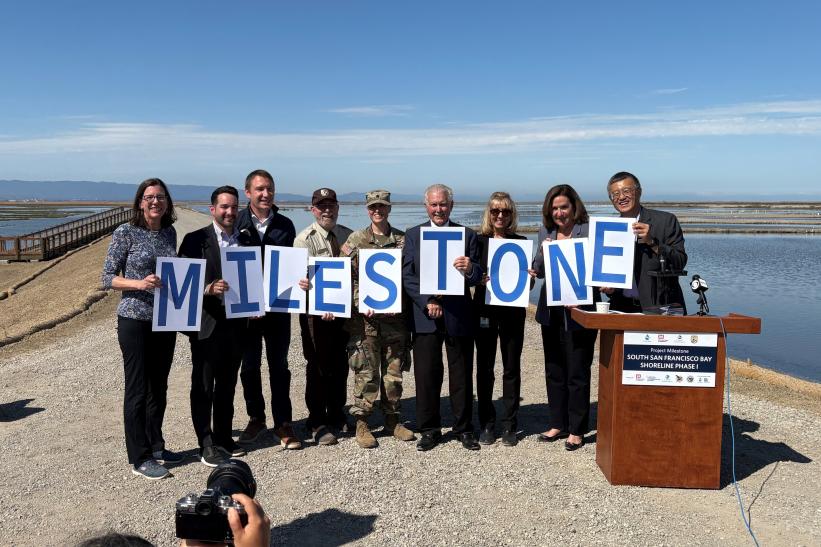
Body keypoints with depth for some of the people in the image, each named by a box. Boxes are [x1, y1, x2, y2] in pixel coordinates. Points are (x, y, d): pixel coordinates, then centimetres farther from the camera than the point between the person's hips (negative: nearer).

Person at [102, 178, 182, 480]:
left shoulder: (170, 233, 7)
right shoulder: (125, 233, -8)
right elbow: (108, 277, -7)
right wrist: (139, 283, -23)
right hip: (135, 319, -5)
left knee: (158, 386, 14)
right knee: (137, 389, 2)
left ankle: (156, 446, 29)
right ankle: (139, 458, 12)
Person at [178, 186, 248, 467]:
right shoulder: (195, 240, -5)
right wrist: (208, 289, -26)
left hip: (236, 324, 5)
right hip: (207, 324, -5)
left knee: (227, 385, 16)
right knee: (203, 387, 4)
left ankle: (223, 438, 28)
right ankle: (207, 446, 13)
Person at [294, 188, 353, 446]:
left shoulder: (348, 236, 9)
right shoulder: (304, 239, -5)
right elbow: (303, 278, -13)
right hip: (316, 312, -4)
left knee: (340, 365, 14)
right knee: (318, 367, 2)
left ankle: (337, 416, 31)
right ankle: (317, 423, 16)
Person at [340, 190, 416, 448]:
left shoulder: (403, 240, 7)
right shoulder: (355, 240, 2)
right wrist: (363, 303, -12)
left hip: (395, 315, 2)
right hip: (365, 317, -2)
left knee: (394, 371, 10)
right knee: (366, 372, 0)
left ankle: (392, 420, 23)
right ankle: (361, 423, 12)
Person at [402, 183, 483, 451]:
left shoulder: (468, 235, 6)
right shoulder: (413, 235, 7)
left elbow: (477, 277, 0)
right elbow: (407, 276, 1)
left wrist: (469, 269, -23)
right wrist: (427, 302, -11)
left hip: (458, 316, 0)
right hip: (425, 316, 0)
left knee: (462, 375, 8)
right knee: (426, 375, 5)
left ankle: (464, 429, 22)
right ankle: (429, 430, 19)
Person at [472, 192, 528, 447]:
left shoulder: (521, 242, 5)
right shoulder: (478, 241, 4)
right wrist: (478, 278, -17)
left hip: (512, 311, 0)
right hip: (484, 310, 0)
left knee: (512, 368, 6)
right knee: (484, 368, 5)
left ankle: (509, 425, 16)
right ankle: (486, 424, 17)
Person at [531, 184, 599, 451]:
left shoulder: (590, 231, -8)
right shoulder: (545, 231, 8)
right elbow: (538, 271, 8)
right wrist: (543, 253, -11)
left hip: (579, 311, -6)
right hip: (551, 311, 6)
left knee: (577, 374, 3)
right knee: (554, 371, 15)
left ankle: (577, 430, 17)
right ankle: (558, 424, 29)